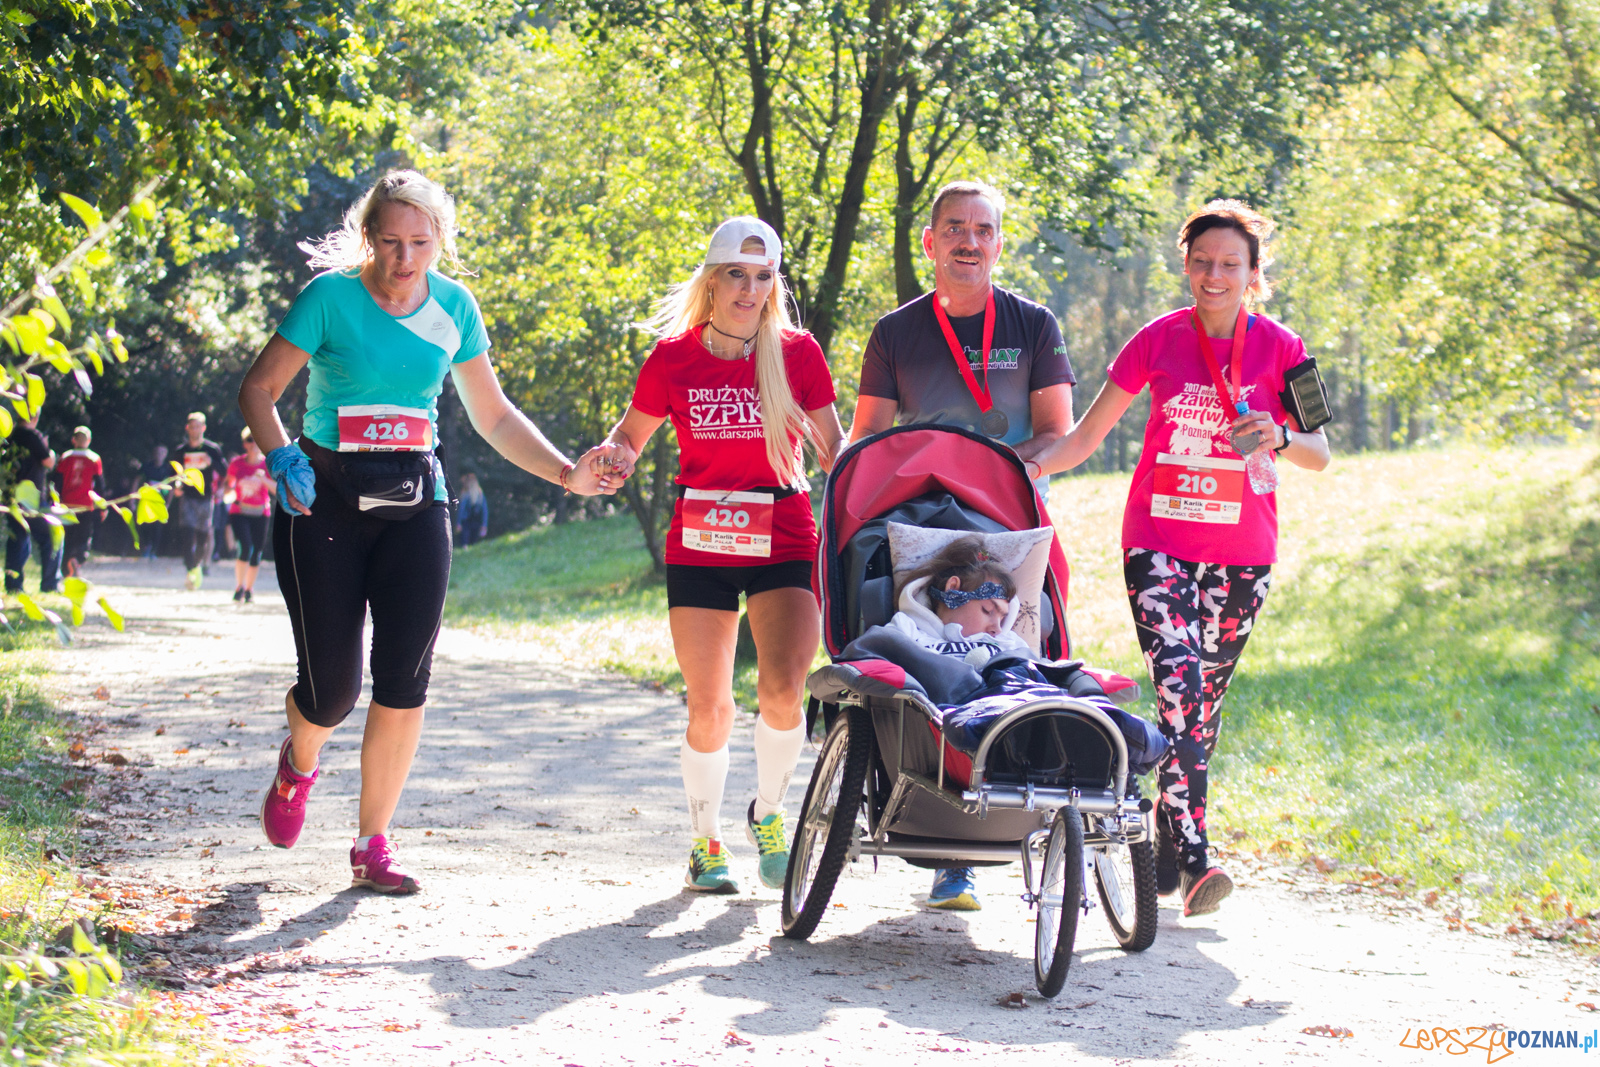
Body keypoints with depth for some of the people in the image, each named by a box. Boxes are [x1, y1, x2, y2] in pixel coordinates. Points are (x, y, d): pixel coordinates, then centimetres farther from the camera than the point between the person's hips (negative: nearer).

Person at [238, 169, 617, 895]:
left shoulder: (452, 306, 4)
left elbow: (493, 415, 12)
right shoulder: (330, 297, -8)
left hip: (414, 502, 3)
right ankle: (299, 762, 34)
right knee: (331, 685, -4)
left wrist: (566, 473, 1)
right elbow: (259, 388, -5)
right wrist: (280, 457, -24)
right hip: (325, 499, -3)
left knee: (405, 679, -8)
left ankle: (372, 845, 5)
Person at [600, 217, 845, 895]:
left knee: (782, 692, -16)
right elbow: (630, 434, 13)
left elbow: (834, 449, 8)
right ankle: (706, 841, 22)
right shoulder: (674, 357, 0)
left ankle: (768, 815, 11)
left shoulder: (797, 353, 0)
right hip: (699, 542, 1)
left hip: (783, 540, 0)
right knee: (709, 707, 1)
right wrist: (616, 458, -10)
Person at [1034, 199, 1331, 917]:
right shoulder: (1158, 340, 0)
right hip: (1158, 541, -1)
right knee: (1179, 687, -18)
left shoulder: (1279, 348, 0)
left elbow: (1320, 454, -2)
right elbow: (1084, 437, 5)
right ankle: (1194, 863, -24)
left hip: (1240, 553, 1)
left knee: (1205, 698, 7)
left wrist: (1279, 438, -23)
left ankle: (1165, 851, 21)